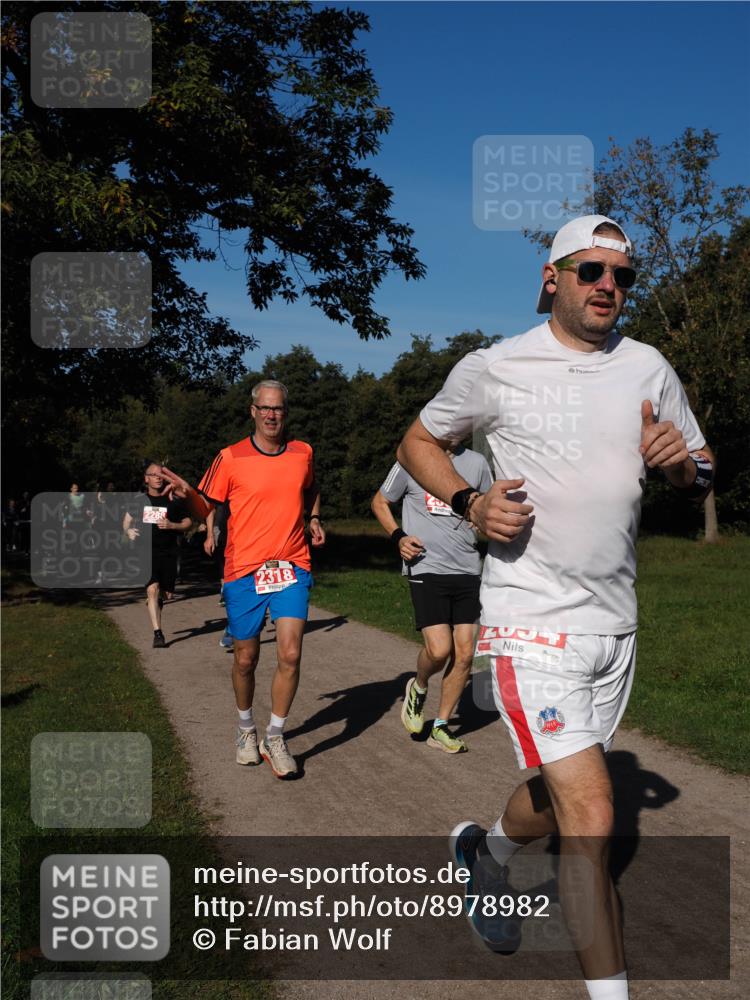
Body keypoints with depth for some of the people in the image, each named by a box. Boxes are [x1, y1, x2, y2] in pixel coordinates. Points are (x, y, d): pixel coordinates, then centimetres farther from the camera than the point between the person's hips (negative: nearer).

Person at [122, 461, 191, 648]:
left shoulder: (173, 500, 2)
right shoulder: (139, 500, 6)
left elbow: (187, 522, 7)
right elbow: (127, 519, 21)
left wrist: (172, 525, -11)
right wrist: (128, 531, -1)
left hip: (168, 553, 1)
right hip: (146, 552, -1)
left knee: (163, 593, 8)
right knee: (152, 589, -17)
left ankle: (155, 605, 46)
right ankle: (157, 633, -17)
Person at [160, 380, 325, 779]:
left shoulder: (303, 453, 6)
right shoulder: (230, 458, -3)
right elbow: (206, 508, 1)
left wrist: (314, 517, 13)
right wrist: (187, 493, -18)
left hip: (292, 568, 1)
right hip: (244, 570, -1)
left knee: (290, 654, -11)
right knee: (245, 659, 9)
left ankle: (275, 738, 7)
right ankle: (246, 728, 34)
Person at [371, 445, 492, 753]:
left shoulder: (476, 462, 9)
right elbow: (379, 502, 11)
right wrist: (398, 537, -5)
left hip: (467, 569, 4)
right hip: (426, 568, -4)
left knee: (464, 652, 2)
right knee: (439, 650, -15)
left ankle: (440, 727, 18)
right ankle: (418, 687, 20)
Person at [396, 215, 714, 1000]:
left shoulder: (648, 368, 6)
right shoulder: (494, 369, -6)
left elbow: (702, 478, 14)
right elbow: (416, 442, 7)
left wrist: (681, 462, -10)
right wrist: (470, 503, -11)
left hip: (615, 625, 6)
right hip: (532, 622, -5)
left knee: (555, 797, 20)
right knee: (591, 819, -13)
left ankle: (485, 855, 52)